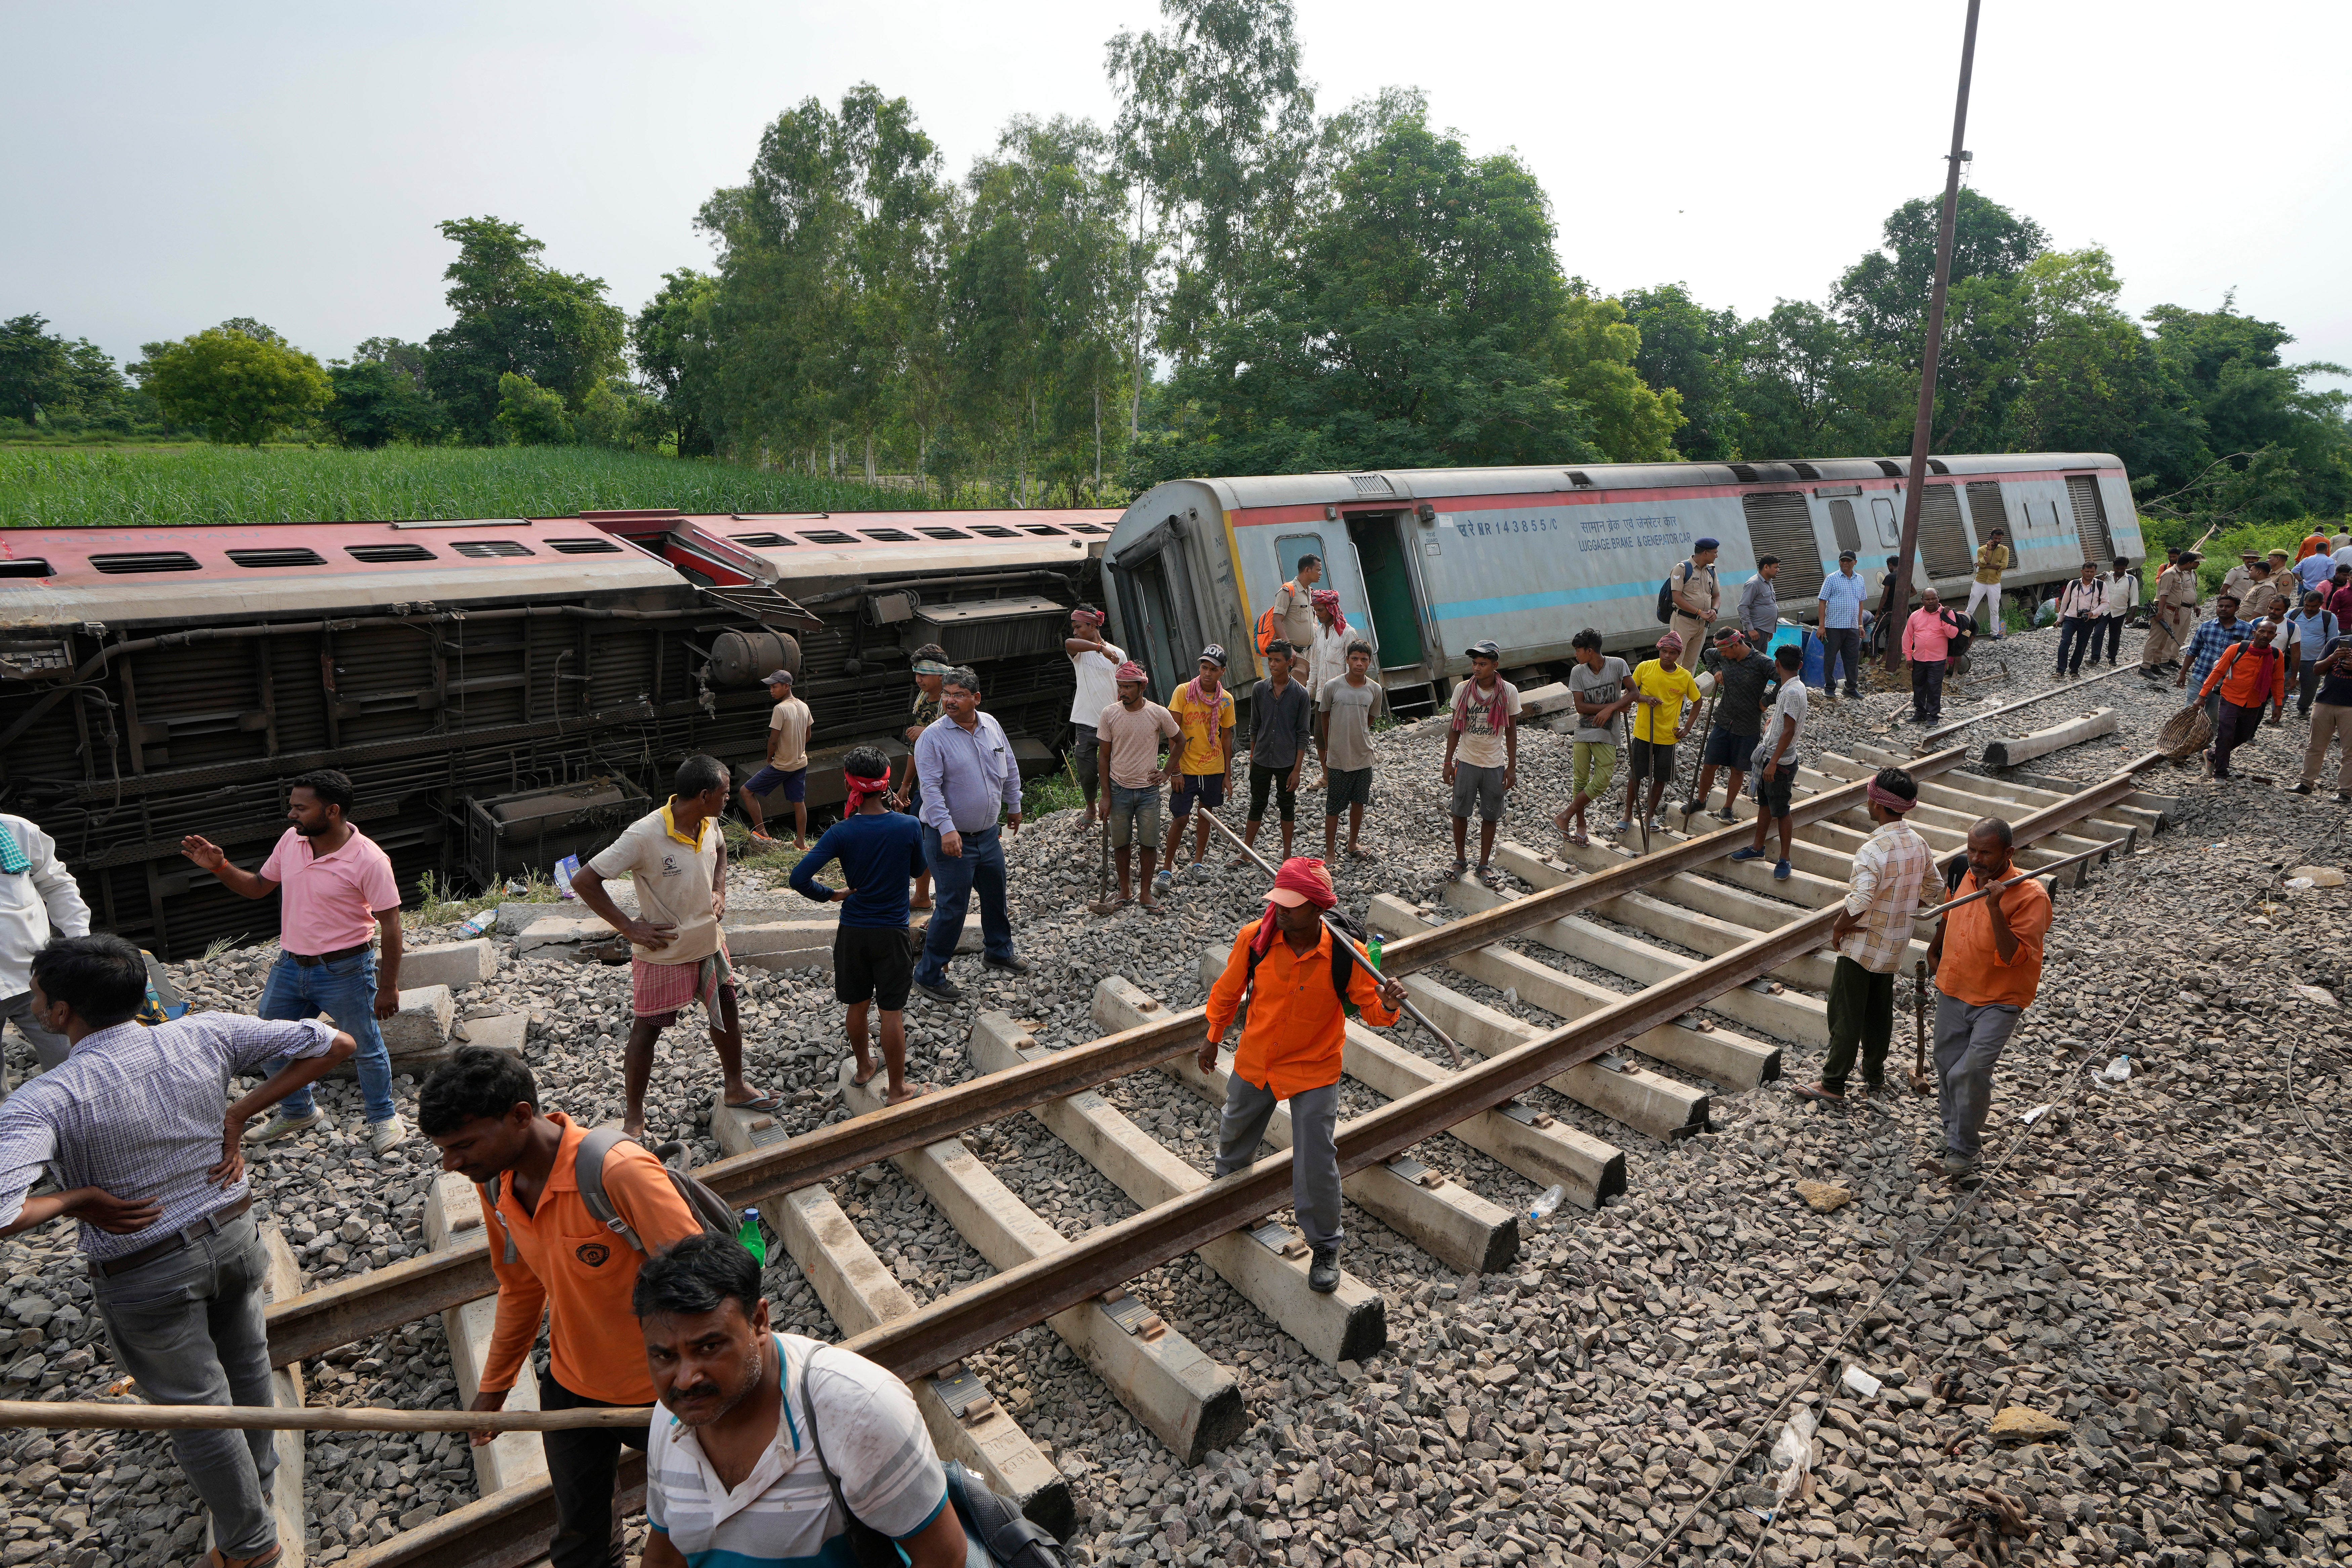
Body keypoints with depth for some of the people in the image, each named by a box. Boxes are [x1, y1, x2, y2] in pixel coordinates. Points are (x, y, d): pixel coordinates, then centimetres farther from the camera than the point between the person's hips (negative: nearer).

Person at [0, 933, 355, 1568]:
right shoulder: (205, 1036, -16)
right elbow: (335, 1045, -14)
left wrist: (75, 1200, -19)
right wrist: (239, 1115, -8)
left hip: (147, 1275, -4)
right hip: (233, 1235, 4)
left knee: (194, 1406, 17)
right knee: (245, 1361, 29)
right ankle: (257, 1475, 54)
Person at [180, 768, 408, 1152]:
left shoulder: (368, 860, -21)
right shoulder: (291, 841, -1)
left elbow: (390, 924, -18)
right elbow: (258, 886, 16)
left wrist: (388, 987, -17)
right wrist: (219, 866, -4)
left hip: (345, 972, -7)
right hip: (290, 965, 7)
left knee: (366, 1048, 8)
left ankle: (384, 1118, 30)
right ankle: (298, 1113, 41)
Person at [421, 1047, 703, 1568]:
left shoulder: (618, 1171, -33)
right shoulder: (494, 1182, -8)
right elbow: (521, 1290, 9)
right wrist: (493, 1386, 16)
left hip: (660, 1391, -6)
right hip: (570, 1389, 6)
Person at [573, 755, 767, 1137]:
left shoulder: (709, 824, -9)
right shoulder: (644, 836, -29)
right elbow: (583, 880, -25)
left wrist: (719, 890, 1)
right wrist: (629, 927, -23)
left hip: (709, 941, 7)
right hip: (663, 952, -6)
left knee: (727, 1013, 19)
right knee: (646, 1029, 9)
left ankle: (736, 1087, 40)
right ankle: (634, 1115, 27)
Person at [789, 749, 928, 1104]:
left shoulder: (841, 833, -14)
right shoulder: (909, 826, -14)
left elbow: (799, 878, -20)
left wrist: (832, 895, -3)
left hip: (852, 932, 1)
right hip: (893, 933, -1)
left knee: (858, 1004, 20)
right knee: (892, 1011, 7)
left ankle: (864, 1067, 40)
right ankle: (898, 1088, 17)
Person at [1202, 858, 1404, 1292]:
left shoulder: (1345, 955, -24)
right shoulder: (1254, 938, -20)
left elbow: (1370, 1008, -13)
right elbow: (1228, 991, -2)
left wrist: (1387, 1006, -37)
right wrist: (1214, 1037, 11)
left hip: (1313, 1070, -3)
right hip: (1254, 1062, 3)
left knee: (1316, 1162, -3)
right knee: (1234, 1136, 26)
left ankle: (1325, 1247, 24)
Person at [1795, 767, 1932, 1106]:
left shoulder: (1873, 851, -27)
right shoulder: (1919, 844, 0)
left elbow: (1859, 903, -35)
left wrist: (1838, 927, -17)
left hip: (1863, 947, -8)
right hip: (1895, 946, 8)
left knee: (1846, 1013, 2)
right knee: (1879, 1011, 20)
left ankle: (1834, 1084, 10)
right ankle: (1874, 1075, 34)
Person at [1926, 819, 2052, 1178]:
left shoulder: (2030, 896, -21)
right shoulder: (1965, 876, -2)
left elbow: (2013, 957, -29)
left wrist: (1995, 908, -37)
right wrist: (1933, 950, 29)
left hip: (1998, 1001, -6)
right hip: (1952, 990, 6)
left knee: (1971, 1072, -13)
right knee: (1947, 1066, 14)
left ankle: (1963, 1147, 5)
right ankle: (1954, 1130, 34)